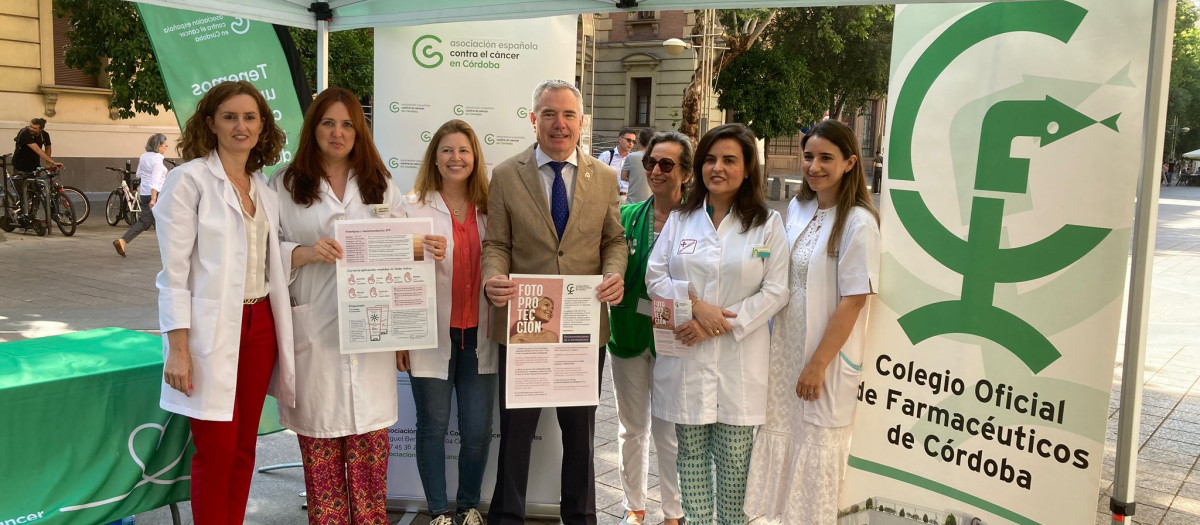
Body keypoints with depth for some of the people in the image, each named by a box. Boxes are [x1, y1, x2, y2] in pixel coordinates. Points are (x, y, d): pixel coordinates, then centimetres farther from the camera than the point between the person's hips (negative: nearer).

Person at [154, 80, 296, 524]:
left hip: (258, 326, 6)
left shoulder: (264, 187, 13)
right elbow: (173, 271, -10)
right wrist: (179, 350, -15)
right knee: (215, 451, -2)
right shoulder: (190, 179, -5)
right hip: (211, 329, -6)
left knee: (243, 448, 11)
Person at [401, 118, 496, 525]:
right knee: (433, 426, 6)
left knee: (478, 429, 4)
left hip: (478, 335, 2)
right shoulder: (414, 207, -1)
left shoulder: (489, 208, 8)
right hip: (433, 335, -2)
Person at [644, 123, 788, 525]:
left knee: (734, 461, 5)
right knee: (691, 454, 11)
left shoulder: (767, 224, 1)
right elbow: (655, 277, 3)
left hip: (739, 360, -2)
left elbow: (775, 291, -4)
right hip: (686, 358, 2)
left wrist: (721, 323, -13)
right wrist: (696, 304, -13)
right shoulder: (680, 219, 8)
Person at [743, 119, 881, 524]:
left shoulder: (858, 222, -15)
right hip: (785, 347, 6)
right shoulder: (796, 209, 5)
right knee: (782, 438, 15)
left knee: (817, 452, 6)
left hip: (826, 356, -6)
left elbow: (853, 302, -17)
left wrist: (818, 364, -16)